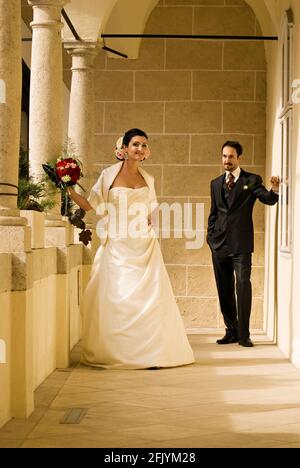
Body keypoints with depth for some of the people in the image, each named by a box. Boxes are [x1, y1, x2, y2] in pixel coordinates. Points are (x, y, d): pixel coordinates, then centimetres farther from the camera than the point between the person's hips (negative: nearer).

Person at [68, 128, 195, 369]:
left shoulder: (148, 179, 12)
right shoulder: (109, 175, 1)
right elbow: (92, 206, 0)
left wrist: (152, 225, 5)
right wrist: (70, 190, -9)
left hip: (144, 247, 3)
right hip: (117, 247, -3)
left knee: (150, 297, -4)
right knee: (117, 297, -3)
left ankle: (149, 352, 1)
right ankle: (115, 352, 6)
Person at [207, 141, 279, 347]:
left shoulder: (252, 180, 2)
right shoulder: (216, 184, 15)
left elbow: (269, 199, -11)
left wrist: (275, 190, -32)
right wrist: (211, 235, 10)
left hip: (241, 244, -4)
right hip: (219, 244, 5)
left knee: (243, 285, -12)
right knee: (224, 289, 9)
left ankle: (243, 334, -8)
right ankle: (231, 331, 18)